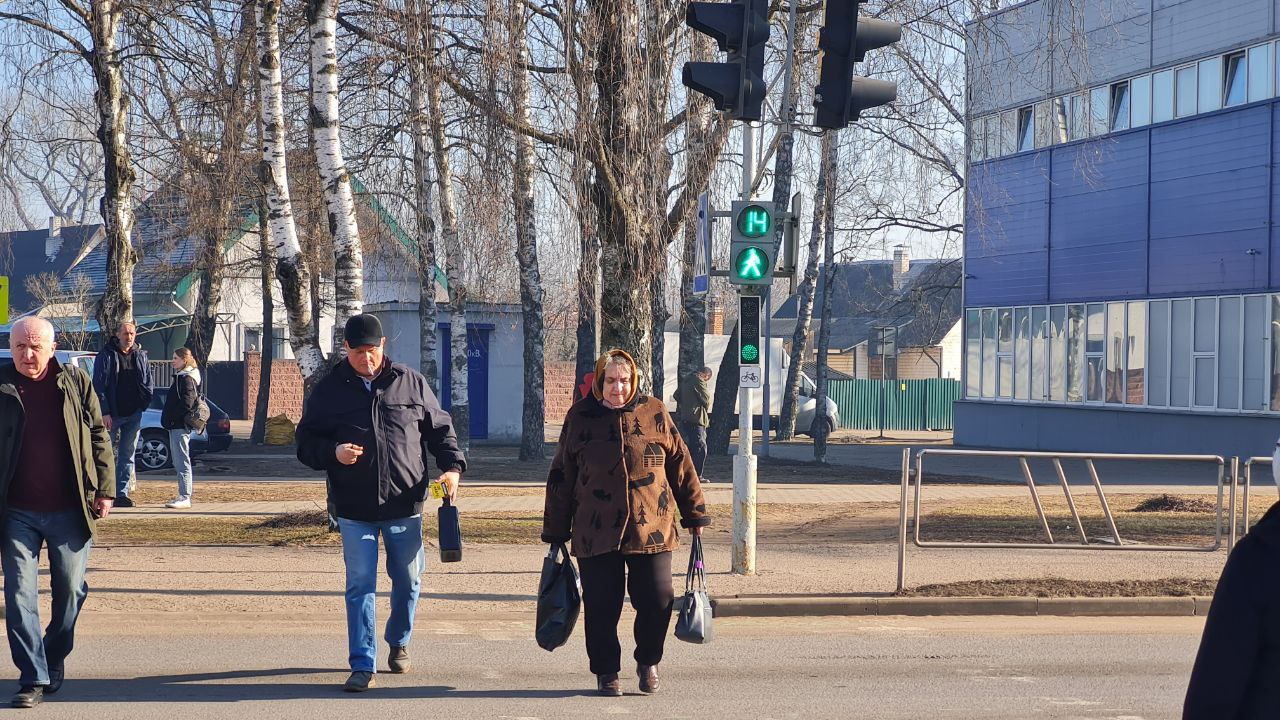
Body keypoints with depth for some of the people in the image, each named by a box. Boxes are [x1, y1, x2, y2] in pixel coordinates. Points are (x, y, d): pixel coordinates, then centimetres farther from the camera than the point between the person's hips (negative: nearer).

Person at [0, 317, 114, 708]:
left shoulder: (76, 383, 2)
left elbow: (99, 437, 8)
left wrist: (104, 488, 1)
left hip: (69, 511, 1)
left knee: (70, 591, 10)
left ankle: (54, 661, 30)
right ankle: (33, 678, 2)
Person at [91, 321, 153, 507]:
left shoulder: (141, 356, 9)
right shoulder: (106, 355, -5)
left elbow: (148, 385, 15)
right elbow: (99, 386, -8)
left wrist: (142, 406, 2)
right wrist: (105, 413, -14)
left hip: (133, 415, 5)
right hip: (111, 415, -4)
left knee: (128, 455, 6)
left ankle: (122, 493, 10)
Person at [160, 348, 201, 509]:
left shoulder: (187, 379, -12)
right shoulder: (180, 377, 19)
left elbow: (187, 403, -22)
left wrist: (170, 418, -16)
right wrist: (168, 420, 14)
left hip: (180, 426, -11)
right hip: (176, 426, 11)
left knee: (182, 462, -10)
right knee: (179, 462, 13)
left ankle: (185, 497, -10)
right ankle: (184, 496, 17)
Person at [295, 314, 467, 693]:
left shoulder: (411, 383, 4)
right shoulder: (329, 390, 1)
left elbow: (440, 429, 11)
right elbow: (306, 443, 4)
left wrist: (452, 466, -5)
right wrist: (333, 452, -17)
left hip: (405, 505, 1)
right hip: (355, 509, -1)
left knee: (407, 580, 13)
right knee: (360, 586, -3)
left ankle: (399, 642, 37)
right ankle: (363, 666, 0)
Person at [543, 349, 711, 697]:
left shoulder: (654, 413, 5)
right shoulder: (580, 417, 4)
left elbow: (680, 465, 12)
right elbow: (561, 477, 9)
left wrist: (694, 514, 13)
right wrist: (556, 531, 9)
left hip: (651, 530, 0)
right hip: (596, 533, 0)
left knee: (657, 600, -3)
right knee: (601, 606, 2)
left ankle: (648, 663, 22)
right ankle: (606, 672, 19)